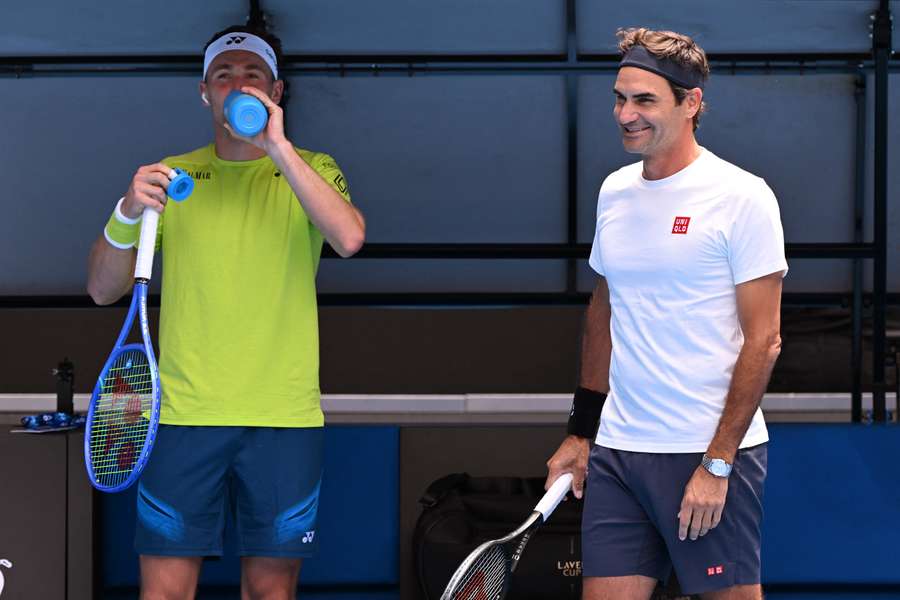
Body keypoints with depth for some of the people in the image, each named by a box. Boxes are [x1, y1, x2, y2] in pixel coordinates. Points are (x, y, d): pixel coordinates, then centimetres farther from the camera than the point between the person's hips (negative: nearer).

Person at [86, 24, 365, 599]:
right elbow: (104, 289, 7)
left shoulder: (310, 172, 7)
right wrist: (128, 213, -12)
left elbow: (349, 238, -15)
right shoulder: (172, 177, 11)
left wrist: (280, 148, -19)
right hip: (184, 414, 1)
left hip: (284, 417, -1)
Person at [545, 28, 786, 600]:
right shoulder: (615, 192, 10)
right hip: (615, 450, 6)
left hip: (710, 453, -5)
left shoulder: (742, 197, -9)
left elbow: (763, 341, -11)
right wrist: (582, 432, 16)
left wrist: (716, 464, -15)